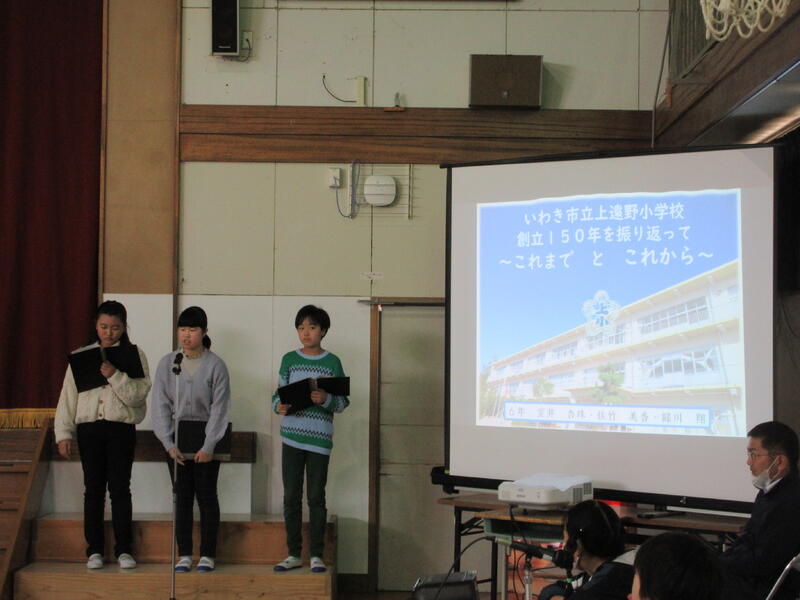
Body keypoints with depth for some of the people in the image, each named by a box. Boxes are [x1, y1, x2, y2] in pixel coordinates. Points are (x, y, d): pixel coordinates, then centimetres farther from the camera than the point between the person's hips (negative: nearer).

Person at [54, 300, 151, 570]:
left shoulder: (134, 356, 4)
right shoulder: (81, 356, 10)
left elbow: (138, 395, -7)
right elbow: (68, 396, 9)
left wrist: (114, 375, -19)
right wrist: (63, 433, 4)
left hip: (122, 428, -2)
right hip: (89, 427, 2)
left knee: (120, 487, -1)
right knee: (93, 489, 5)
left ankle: (124, 549, 6)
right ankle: (94, 550, 11)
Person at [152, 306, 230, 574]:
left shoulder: (215, 365, -5)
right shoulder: (167, 363, 1)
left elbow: (219, 408, -8)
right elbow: (160, 405, -1)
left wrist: (209, 446, -14)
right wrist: (169, 443, -9)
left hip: (206, 440, -2)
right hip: (176, 439, 2)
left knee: (207, 496, 2)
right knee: (182, 496, 5)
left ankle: (207, 555, 9)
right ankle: (184, 555, 11)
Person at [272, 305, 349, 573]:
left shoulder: (332, 362, 3)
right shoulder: (289, 360, 9)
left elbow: (342, 402, 3)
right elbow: (279, 393, 11)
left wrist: (325, 400, -17)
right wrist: (279, 406, -11)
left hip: (319, 436, -2)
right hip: (292, 434, 2)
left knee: (316, 496, 0)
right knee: (291, 496, 4)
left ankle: (317, 555, 7)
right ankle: (294, 554, 12)